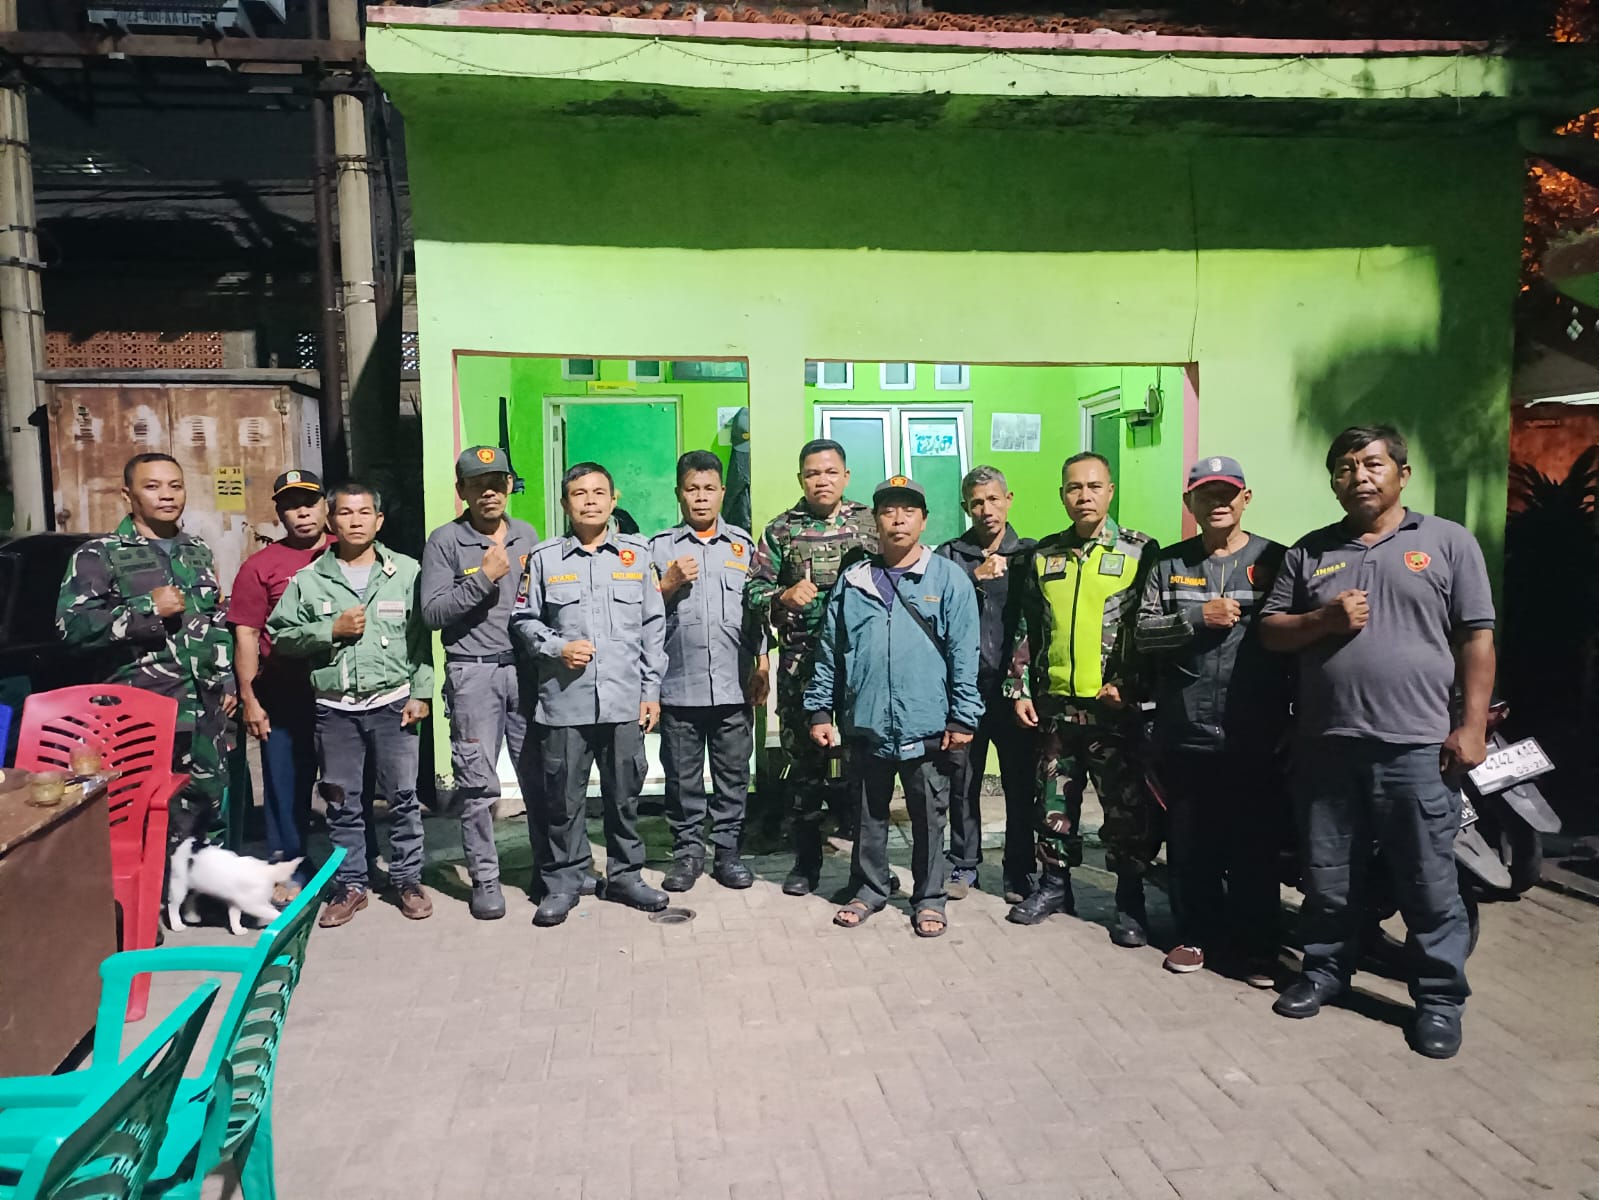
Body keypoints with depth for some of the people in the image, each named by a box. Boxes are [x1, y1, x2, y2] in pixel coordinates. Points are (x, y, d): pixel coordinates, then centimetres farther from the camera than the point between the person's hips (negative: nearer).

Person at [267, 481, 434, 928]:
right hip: (334, 710, 2)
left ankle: (407, 879, 21)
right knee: (343, 802, 10)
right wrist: (331, 631, -9)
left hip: (393, 704, -1)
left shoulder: (407, 572, 0)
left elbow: (422, 638, -1)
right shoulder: (308, 580, 4)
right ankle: (350, 885, 23)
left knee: (402, 797, 6)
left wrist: (421, 693, -6)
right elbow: (280, 636, 4)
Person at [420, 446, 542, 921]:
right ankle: (485, 879, 13)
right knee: (478, 782, 1)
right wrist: (483, 577, -15)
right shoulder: (445, 540, -1)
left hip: (527, 668, 3)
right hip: (473, 673, -3)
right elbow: (432, 612, -8)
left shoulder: (527, 536, 12)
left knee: (540, 774, 7)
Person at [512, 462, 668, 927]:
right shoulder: (544, 558, 4)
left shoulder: (637, 554, 7)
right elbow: (524, 621, 9)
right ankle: (562, 883, 20)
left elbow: (654, 626, 7)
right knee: (563, 797, 6)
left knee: (624, 794, 11)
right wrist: (557, 647, -9)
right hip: (564, 702, -1)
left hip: (625, 701, 1)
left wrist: (652, 689, 3)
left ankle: (625, 875, 26)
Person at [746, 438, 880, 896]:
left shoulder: (870, 523, 7)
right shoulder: (781, 529, 5)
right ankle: (806, 861, 21)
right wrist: (782, 597, -16)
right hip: (801, 663, 0)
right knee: (804, 760, 7)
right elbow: (754, 590, 4)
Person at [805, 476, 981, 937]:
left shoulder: (949, 579, -2)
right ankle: (868, 890, 31)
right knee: (868, 816, 15)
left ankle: (929, 898, 26)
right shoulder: (852, 582, 5)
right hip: (865, 726, 2)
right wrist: (821, 711, 5)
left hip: (926, 727, -2)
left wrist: (963, 719, -8)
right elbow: (829, 652, 8)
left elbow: (964, 655, -5)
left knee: (928, 818, 10)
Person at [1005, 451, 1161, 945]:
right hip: (1054, 702, 3)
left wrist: (1129, 685, -11)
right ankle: (1054, 883, 28)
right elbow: (1026, 630, 12)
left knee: (1127, 806, 2)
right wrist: (1020, 690, 7)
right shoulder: (1044, 555, 9)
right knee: (1055, 800, 12)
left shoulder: (1140, 551, -1)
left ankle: (1130, 901, 16)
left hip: (1114, 706, -3)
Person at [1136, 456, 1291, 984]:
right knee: (1190, 844, 11)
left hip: (1255, 737, -1)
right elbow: (1144, 634, 1)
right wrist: (1198, 617, -15)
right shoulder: (1169, 565, 9)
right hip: (1185, 735, 2)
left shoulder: (1274, 560, 5)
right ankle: (1196, 934, 26)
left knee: (1255, 845, 6)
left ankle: (1256, 945, 20)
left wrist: (1296, 719, -2)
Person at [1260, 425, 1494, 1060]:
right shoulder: (1309, 551, 12)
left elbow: (1477, 638, 1)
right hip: (1326, 746, 3)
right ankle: (1325, 968, 31)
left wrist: (1472, 725, -6)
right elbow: (1270, 630, 11)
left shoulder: (1449, 543, 5)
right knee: (1329, 877, 14)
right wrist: (1325, 619, -9)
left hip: (1417, 748, -3)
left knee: (1430, 885, 4)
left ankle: (1440, 996, 19)